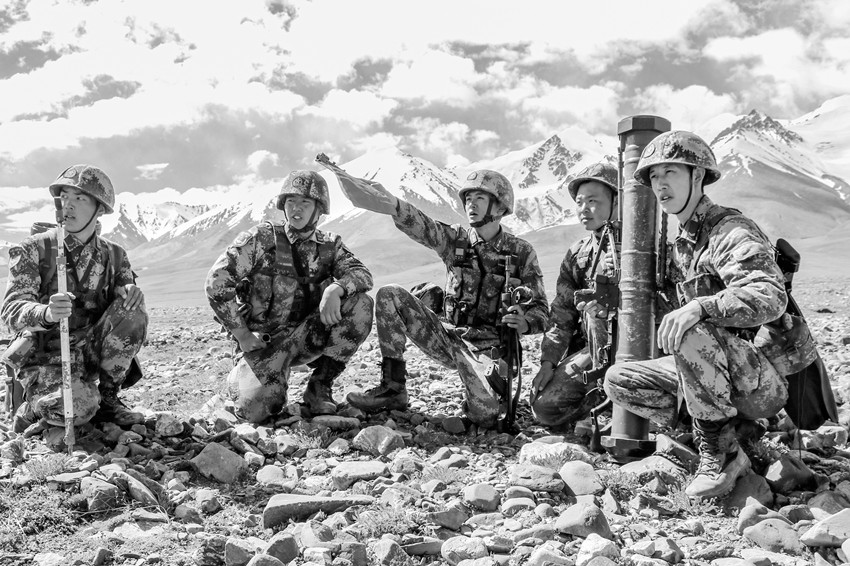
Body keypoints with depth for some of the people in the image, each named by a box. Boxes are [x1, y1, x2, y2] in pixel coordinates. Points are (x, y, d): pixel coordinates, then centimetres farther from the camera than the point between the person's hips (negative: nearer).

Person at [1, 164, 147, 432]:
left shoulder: (114, 255, 5)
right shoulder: (33, 250, -6)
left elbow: (127, 302, 3)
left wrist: (131, 293, -24)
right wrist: (47, 313, -39)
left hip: (93, 351, 4)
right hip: (46, 357, -4)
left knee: (134, 313, -22)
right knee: (79, 408, -33)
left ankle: (107, 398, -6)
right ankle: (31, 408, 4)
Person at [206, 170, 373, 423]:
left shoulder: (330, 246, 5)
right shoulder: (262, 238, -6)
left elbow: (362, 274, -10)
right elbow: (216, 282, -11)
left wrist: (335, 288, -33)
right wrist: (243, 335, -12)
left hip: (307, 336, 4)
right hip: (262, 341, -3)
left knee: (361, 305, -18)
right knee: (258, 408, -28)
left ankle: (320, 385, -5)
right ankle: (242, 377, 13)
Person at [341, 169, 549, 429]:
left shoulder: (521, 252, -2)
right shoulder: (455, 239, 3)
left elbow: (540, 310, -1)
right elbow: (422, 225, -18)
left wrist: (524, 323, -26)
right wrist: (390, 204, -38)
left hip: (487, 347, -3)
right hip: (448, 337, 3)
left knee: (484, 417, -28)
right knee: (389, 296, -12)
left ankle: (489, 387, 12)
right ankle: (393, 387, -9)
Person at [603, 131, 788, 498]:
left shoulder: (731, 231, -13)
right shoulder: (681, 243, 14)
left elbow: (770, 297, -30)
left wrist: (701, 307, -42)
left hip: (766, 380, -8)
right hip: (715, 376, 9)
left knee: (691, 333, -36)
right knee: (618, 380, 0)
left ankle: (720, 454, -19)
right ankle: (722, 441, -2)